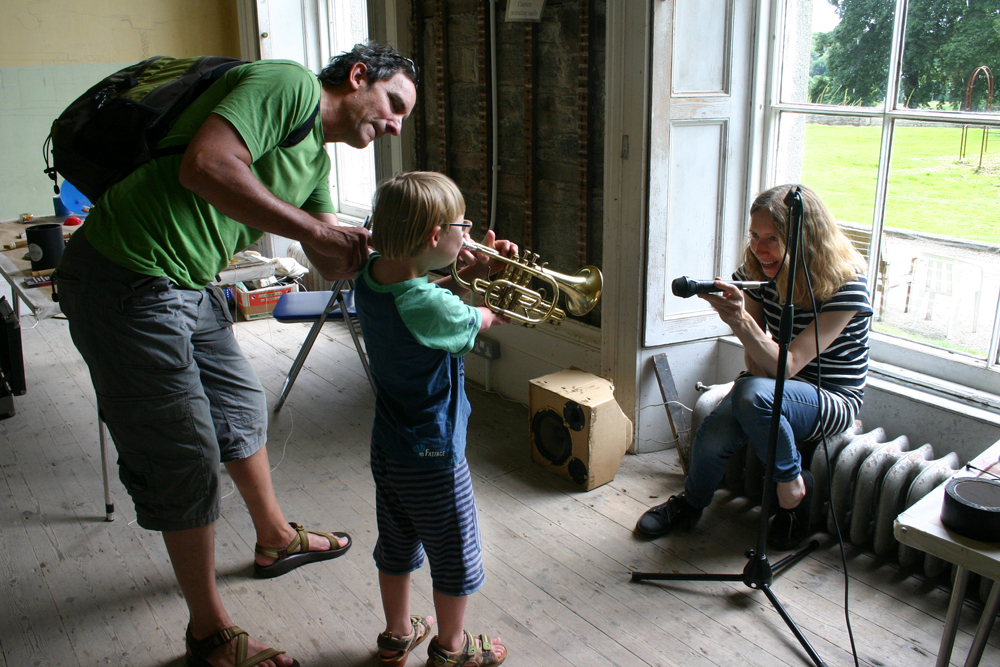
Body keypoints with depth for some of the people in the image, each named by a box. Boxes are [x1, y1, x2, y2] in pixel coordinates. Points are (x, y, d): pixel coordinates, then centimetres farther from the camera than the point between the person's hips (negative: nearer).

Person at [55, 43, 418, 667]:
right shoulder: (289, 84, -14)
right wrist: (315, 229, -23)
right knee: (185, 457, -2)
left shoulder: (316, 159, 16)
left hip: (188, 282, 10)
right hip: (128, 282, -10)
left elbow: (338, 261, 15)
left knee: (242, 405, 23)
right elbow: (204, 166, -29)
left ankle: (276, 538, 48)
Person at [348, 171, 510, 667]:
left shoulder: (370, 275, -7)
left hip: (386, 448, 8)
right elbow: (480, 321, -11)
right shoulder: (431, 309, -30)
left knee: (397, 547, 25)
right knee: (455, 557, 15)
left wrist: (473, 272, -3)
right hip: (432, 456, -8)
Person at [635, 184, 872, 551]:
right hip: (774, 388, 5)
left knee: (752, 393, -36)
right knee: (713, 436, -25)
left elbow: (786, 366, -31)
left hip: (833, 400, -5)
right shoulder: (757, 268, -7)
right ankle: (690, 504, 8)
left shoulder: (846, 284, -24)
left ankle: (793, 486, -11)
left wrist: (740, 320, -44)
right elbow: (756, 357, 4)